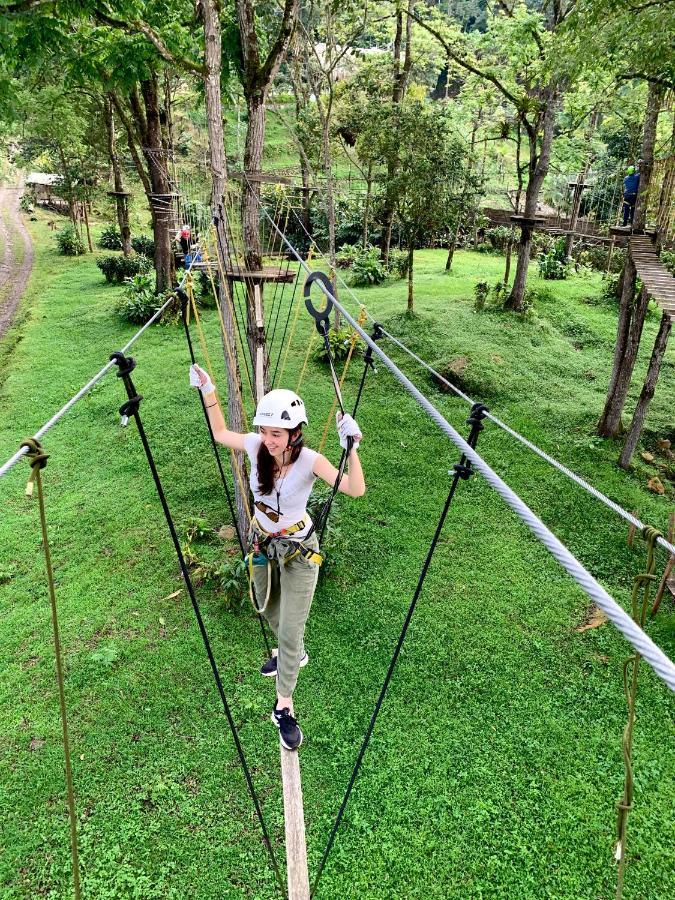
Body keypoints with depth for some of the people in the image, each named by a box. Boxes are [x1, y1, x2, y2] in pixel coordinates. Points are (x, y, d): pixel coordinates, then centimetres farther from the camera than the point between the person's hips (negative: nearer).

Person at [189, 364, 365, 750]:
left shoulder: (309, 460, -28)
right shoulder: (256, 446, -18)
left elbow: (355, 489, -38)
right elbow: (220, 433, 3)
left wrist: (352, 447, -52)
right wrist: (209, 391, -4)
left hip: (298, 549, -5)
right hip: (262, 542, 5)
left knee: (290, 631, -2)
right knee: (269, 610, 27)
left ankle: (284, 707, 20)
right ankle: (294, 656, 58)